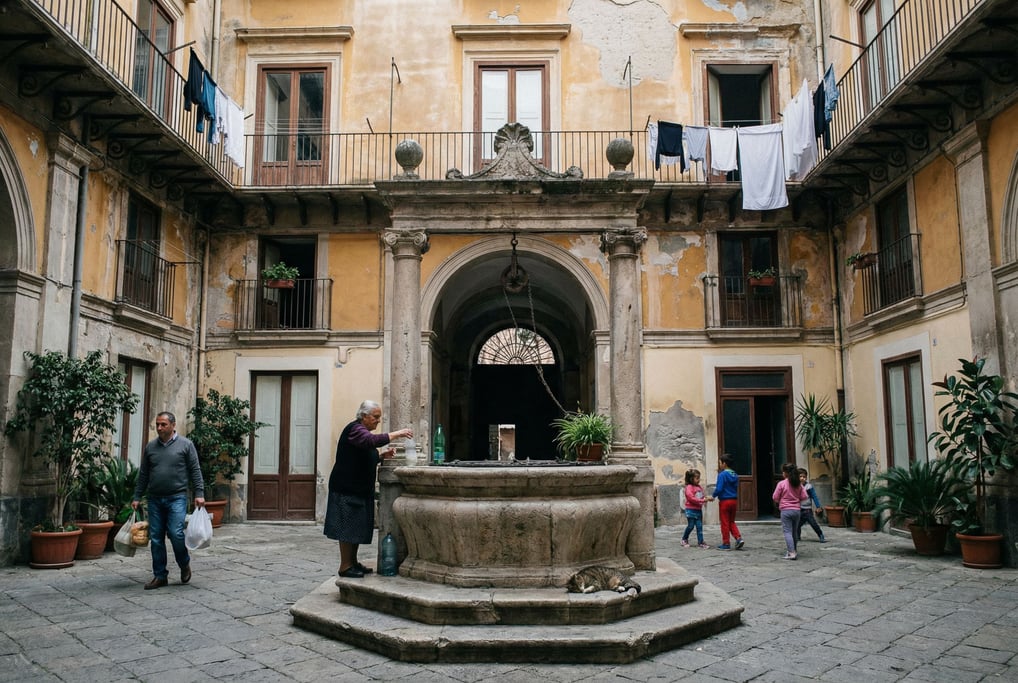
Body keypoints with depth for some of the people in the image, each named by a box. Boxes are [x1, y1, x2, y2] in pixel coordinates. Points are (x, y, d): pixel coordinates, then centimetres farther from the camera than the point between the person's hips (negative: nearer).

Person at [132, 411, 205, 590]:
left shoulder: (185, 444, -1)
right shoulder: (150, 446, 10)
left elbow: (195, 471, -2)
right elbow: (143, 475, 15)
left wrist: (199, 493, -9)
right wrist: (137, 497, 12)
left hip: (176, 498, -4)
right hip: (154, 499, 4)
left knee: (175, 533, -12)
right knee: (156, 538, 5)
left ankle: (184, 565, 14)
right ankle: (160, 576, 15)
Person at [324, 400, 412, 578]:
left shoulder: (362, 431, 18)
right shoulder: (354, 429, -12)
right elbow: (371, 441, -33)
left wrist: (383, 456, 9)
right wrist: (396, 434, -31)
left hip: (360, 488, 10)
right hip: (347, 488, -10)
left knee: (357, 528, 12)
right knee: (348, 527, -7)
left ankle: (353, 562, 19)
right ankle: (345, 566, -2)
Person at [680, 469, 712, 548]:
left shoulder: (699, 487, 10)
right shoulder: (689, 487, -11)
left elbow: (702, 497, 17)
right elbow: (691, 498, -21)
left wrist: (707, 498, -6)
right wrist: (703, 500, -23)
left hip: (699, 510, 6)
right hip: (691, 510, -6)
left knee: (699, 526, 3)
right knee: (691, 526, 0)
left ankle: (700, 542, 6)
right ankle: (684, 539, 21)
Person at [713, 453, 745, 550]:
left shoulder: (722, 475, -15)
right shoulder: (735, 475, 6)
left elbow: (719, 489, -19)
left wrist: (713, 496, -2)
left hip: (724, 501, -6)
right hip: (734, 500, 6)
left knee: (725, 523, 4)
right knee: (732, 522, 18)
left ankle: (726, 544, 10)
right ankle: (739, 538, 1)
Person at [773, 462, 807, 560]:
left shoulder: (781, 483, -10)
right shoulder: (798, 484, 4)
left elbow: (775, 498, -8)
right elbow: (803, 497, 4)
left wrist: (778, 503, 13)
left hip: (785, 510, -5)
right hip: (796, 510, 5)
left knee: (787, 532, -5)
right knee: (794, 532, 17)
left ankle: (791, 553, -15)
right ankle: (795, 551, 26)